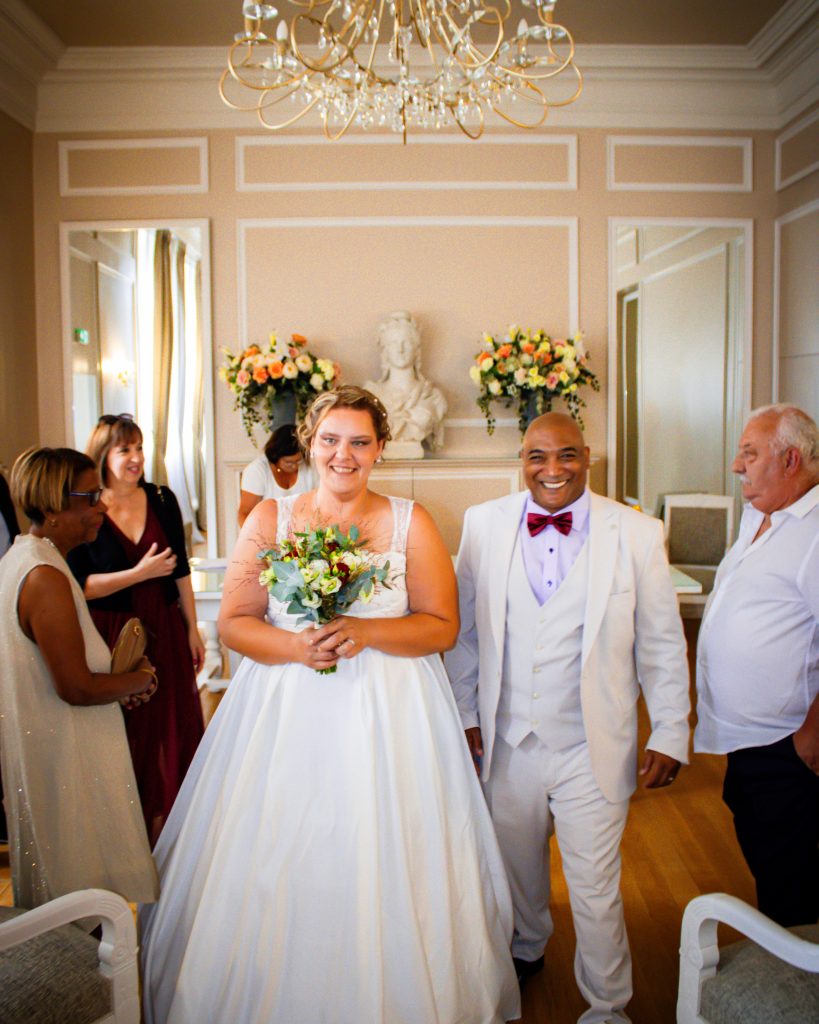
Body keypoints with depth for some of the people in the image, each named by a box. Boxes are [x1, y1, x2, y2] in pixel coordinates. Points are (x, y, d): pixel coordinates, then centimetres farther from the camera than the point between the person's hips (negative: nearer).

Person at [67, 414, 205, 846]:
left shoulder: (162, 500, 1)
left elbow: (180, 570, 7)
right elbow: (78, 586, -12)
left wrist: (192, 629, 7)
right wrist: (140, 573, -19)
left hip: (165, 632, 3)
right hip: (111, 638, -3)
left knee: (172, 730, 9)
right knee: (125, 736, 7)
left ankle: (165, 825, 26)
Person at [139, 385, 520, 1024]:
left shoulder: (410, 523, 1)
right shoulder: (270, 519, 4)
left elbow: (443, 627, -2)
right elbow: (234, 622, 1)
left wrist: (367, 632, -17)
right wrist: (294, 646, -17)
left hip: (388, 716, -1)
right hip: (286, 715, 1)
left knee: (383, 876, 5)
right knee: (278, 871, 7)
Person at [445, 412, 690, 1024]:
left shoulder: (638, 533, -7)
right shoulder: (484, 524, -2)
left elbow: (662, 644, -1)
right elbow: (464, 627, 5)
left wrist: (671, 734, -1)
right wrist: (464, 713, 6)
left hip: (592, 750, -2)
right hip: (506, 742, 3)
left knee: (595, 888, 7)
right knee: (515, 862, 23)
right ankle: (526, 951, 53)